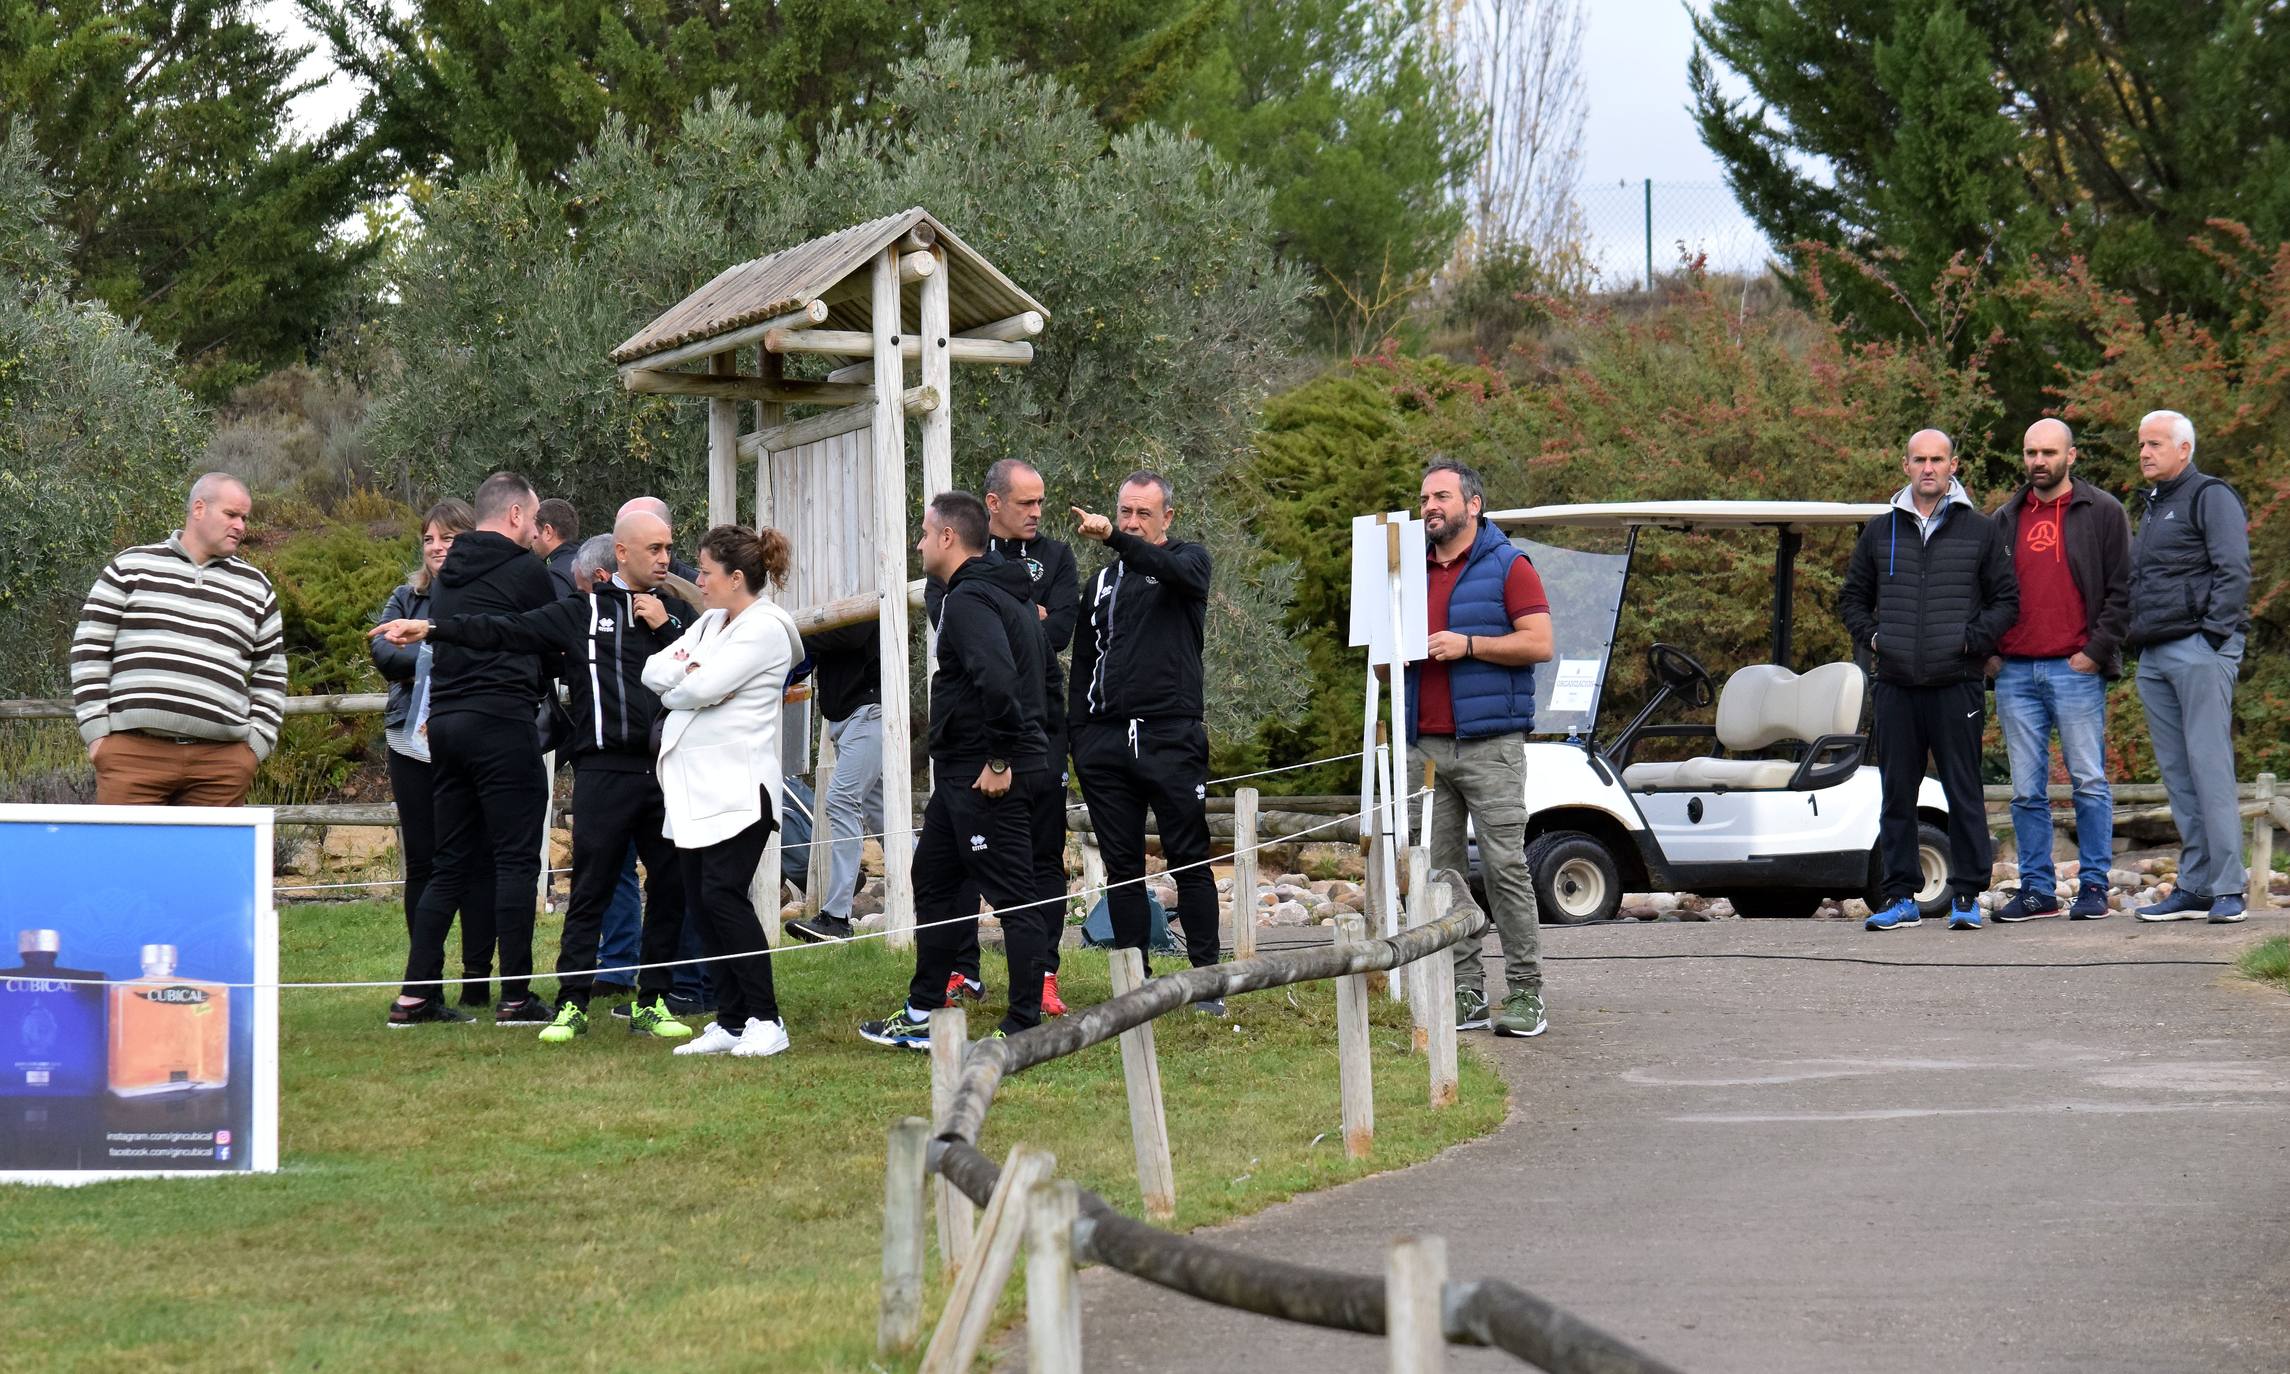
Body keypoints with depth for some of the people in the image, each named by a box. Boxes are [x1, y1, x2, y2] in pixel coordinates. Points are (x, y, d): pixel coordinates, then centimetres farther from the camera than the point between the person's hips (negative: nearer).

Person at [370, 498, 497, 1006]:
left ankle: (476, 978, 2)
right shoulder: (407, 598, 13)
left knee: (476, 859, -2)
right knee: (422, 862, 6)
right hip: (415, 746, 4)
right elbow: (383, 652, -2)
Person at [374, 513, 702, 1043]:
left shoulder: (676, 613, 14)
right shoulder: (580, 615, 6)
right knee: (590, 890, -3)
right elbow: (503, 631, 1)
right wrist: (431, 629, -7)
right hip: (605, 774, -3)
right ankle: (572, 1005, 0)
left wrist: (664, 629, -3)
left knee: (669, 889, 4)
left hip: (666, 770, 3)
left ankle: (652, 1003, 13)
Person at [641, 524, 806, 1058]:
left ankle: (765, 1021, -11)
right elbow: (654, 670, 11)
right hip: (692, 787, 9)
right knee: (702, 901, 5)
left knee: (723, 895, -15)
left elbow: (701, 688, -17)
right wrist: (689, 672, -8)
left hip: (737, 788, -9)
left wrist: (675, 686, 3)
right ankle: (731, 1021, 8)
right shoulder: (710, 624, 19)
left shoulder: (765, 629, -9)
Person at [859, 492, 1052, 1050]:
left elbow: (997, 680, -32)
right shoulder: (1007, 593, 16)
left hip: (989, 779, -11)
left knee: (1014, 898, -6)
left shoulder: (969, 600, -17)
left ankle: (1024, 1027, -4)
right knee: (934, 883, 18)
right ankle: (920, 1018, 26)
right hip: (964, 774, 11)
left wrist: (1000, 760, -25)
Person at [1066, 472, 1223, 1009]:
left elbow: (1176, 572, -22)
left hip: (1172, 739, -5)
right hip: (1106, 739, 5)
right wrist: (1076, 733, 9)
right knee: (1122, 867, 4)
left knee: (1189, 861, -3)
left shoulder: (1188, 559, 5)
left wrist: (1116, 539, -36)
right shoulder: (1103, 581, 18)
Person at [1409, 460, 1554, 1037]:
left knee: (1505, 868, -8)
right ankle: (1464, 995, 6)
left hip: (1488, 745, -6)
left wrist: (1467, 645, -15)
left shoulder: (1508, 568, 0)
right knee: (1440, 872, 3)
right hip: (1426, 746, 6)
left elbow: (1539, 643, -8)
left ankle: (1526, 994, -5)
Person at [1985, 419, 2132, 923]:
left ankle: (2093, 886, 3)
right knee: (2026, 790, 4)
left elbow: (2121, 591, 0)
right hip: (2015, 673, 4)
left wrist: (2097, 651, -9)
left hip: (2075, 669, -4)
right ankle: (2036, 888, 9)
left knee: (2089, 782, -2)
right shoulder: (2005, 519, 16)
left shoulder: (2102, 513, 3)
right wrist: (1988, 651, 8)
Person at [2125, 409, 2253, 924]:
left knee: (2210, 766, -11)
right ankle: (2194, 887, 8)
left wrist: (2215, 632, -17)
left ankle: (2228, 890, -13)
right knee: (2177, 773, 6)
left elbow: (2233, 570, -11)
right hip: (2154, 658, 9)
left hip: (2198, 649, -9)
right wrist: (2134, 637, 15)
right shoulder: (2150, 506, 23)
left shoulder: (2210, 497, -2)